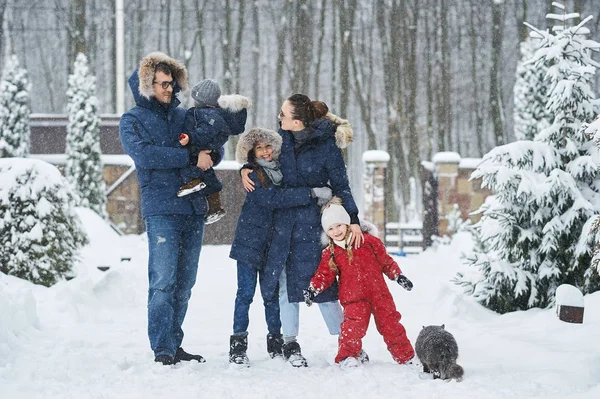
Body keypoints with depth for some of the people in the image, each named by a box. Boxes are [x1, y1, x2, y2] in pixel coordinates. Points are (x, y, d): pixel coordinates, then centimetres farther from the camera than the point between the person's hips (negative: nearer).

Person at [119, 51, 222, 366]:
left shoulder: (184, 116, 18)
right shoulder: (132, 120, 4)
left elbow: (216, 149, 15)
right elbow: (144, 154, -14)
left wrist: (208, 154, -10)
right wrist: (190, 157, -17)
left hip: (194, 209, 5)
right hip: (161, 210, -5)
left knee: (184, 283, 7)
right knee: (163, 282, -12)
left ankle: (174, 344, 14)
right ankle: (162, 349, -12)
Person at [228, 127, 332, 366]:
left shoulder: (281, 170, 10)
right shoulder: (252, 174, -8)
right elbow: (271, 198, -22)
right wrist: (311, 194, -25)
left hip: (272, 244, 5)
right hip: (249, 241, -5)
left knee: (271, 294, 10)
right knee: (246, 292, -5)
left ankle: (275, 343, 18)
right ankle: (238, 346, -3)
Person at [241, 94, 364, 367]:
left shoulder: (326, 145, -13)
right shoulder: (283, 135, -1)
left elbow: (340, 185, -7)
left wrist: (353, 220, -13)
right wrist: (246, 170, -3)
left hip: (313, 220, -4)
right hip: (283, 219, 4)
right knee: (286, 282, 5)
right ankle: (290, 344, 14)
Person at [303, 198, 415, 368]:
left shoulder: (368, 241, 2)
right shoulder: (330, 254, 4)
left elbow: (385, 261, 9)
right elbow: (324, 274, 5)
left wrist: (398, 275, 6)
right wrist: (314, 288, -10)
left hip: (379, 293, 0)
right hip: (354, 298, 0)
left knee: (390, 325, 5)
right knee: (352, 327, -19)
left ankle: (406, 356, 16)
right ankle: (346, 356, -9)